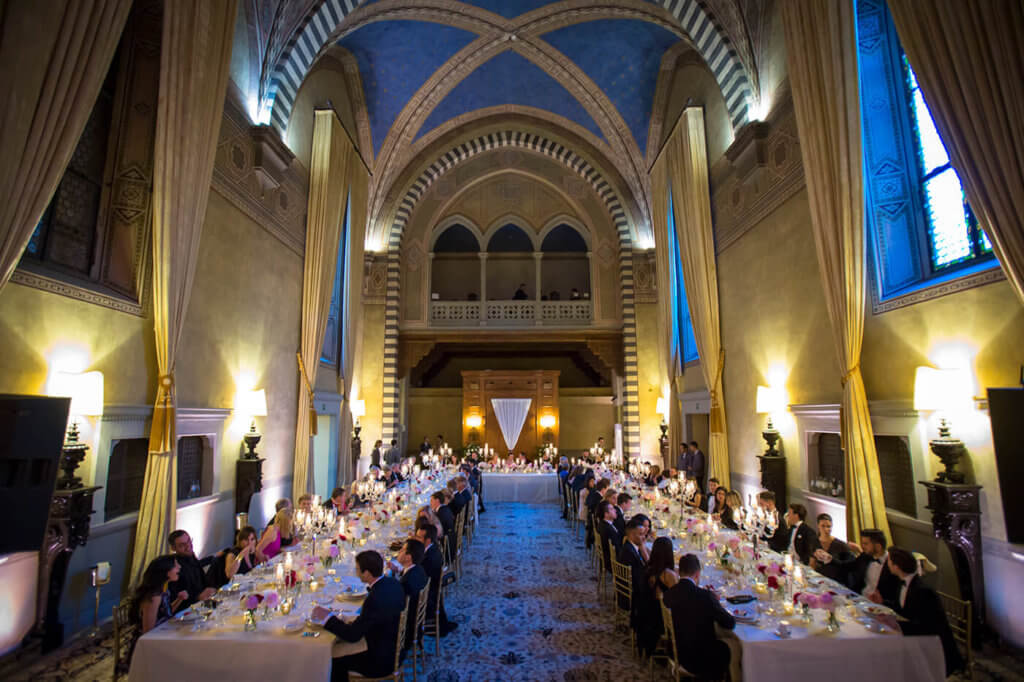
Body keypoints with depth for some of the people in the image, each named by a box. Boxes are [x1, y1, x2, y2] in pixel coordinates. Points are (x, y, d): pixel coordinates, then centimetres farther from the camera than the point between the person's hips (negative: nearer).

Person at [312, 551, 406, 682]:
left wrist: (327, 617, -13)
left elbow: (352, 635, -22)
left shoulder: (376, 598, -33)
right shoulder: (393, 583, -6)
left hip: (383, 661, -8)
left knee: (336, 663, 5)